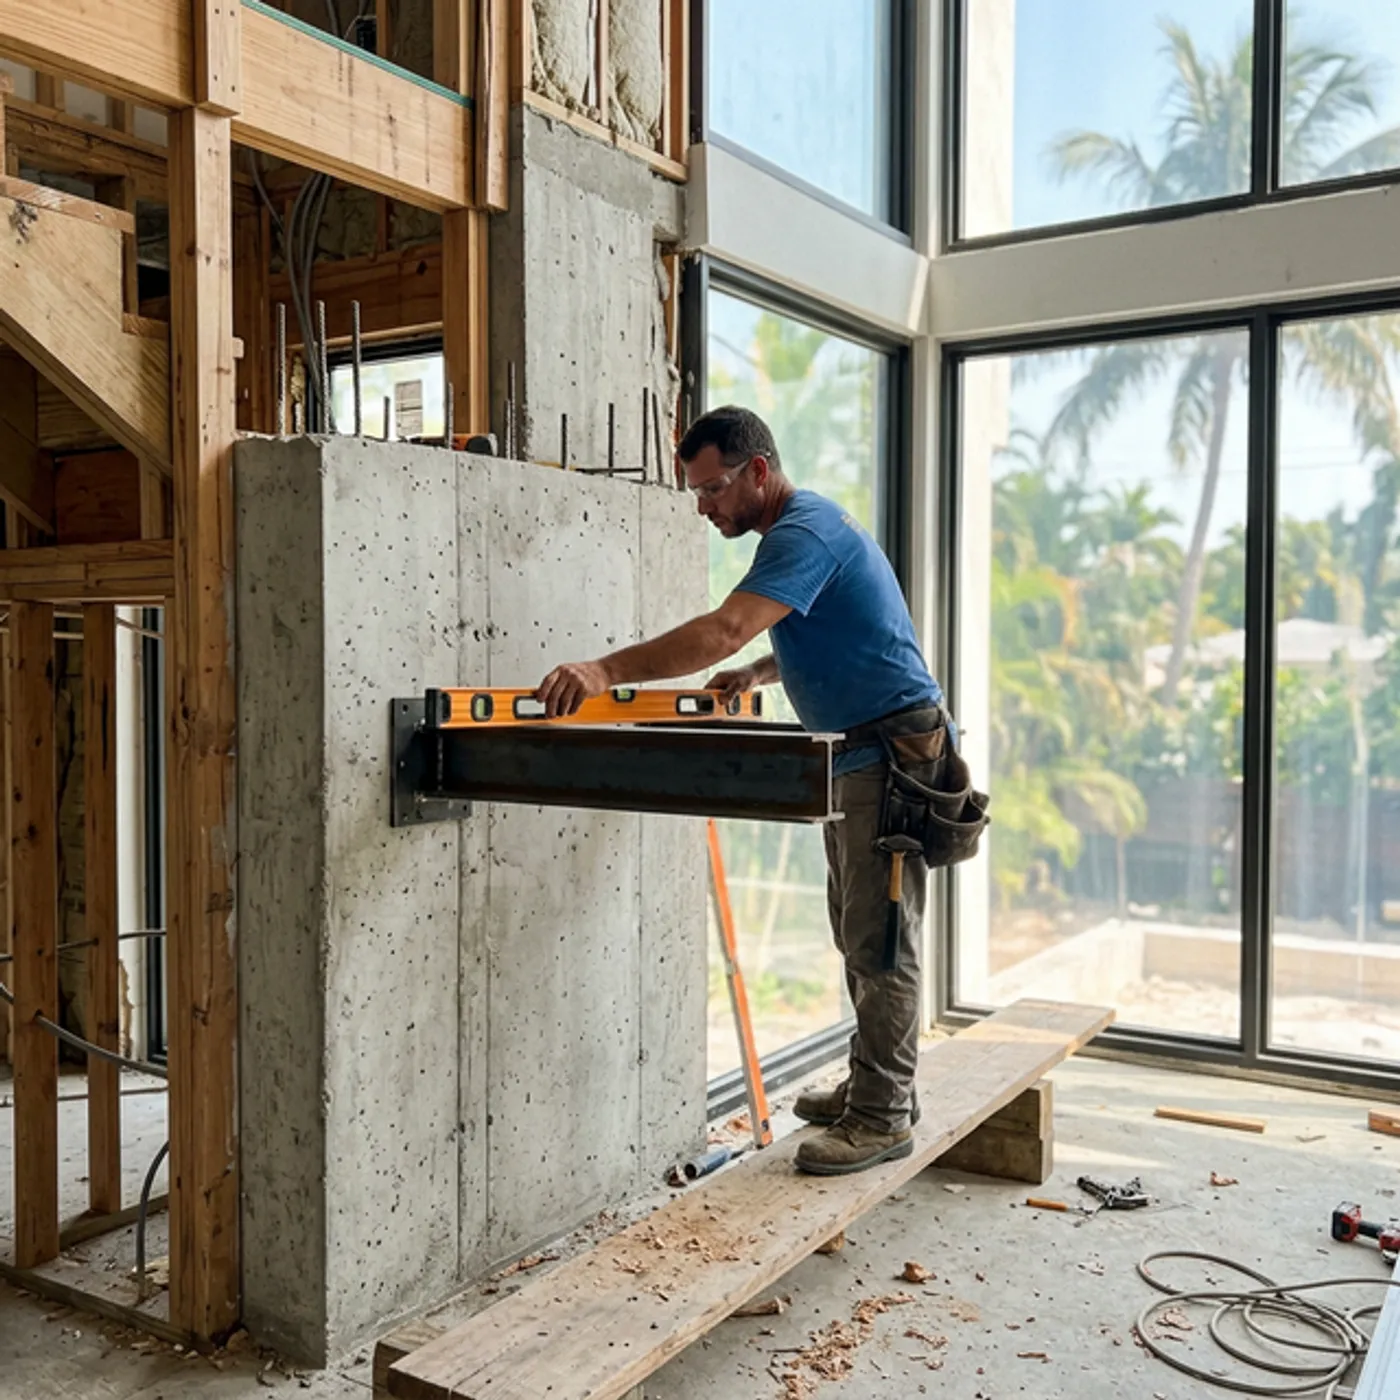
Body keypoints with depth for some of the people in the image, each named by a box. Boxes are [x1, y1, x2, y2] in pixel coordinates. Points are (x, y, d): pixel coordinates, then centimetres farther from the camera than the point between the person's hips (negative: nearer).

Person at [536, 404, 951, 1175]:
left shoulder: (805, 532, -18)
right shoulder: (803, 527, 15)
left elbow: (726, 629, -33)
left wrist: (607, 670, -37)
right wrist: (756, 674, 11)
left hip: (892, 750, -11)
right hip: (855, 754, 11)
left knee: (880, 940, -5)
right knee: (856, 933, 15)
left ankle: (884, 1115, 4)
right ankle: (874, 1084, 25)